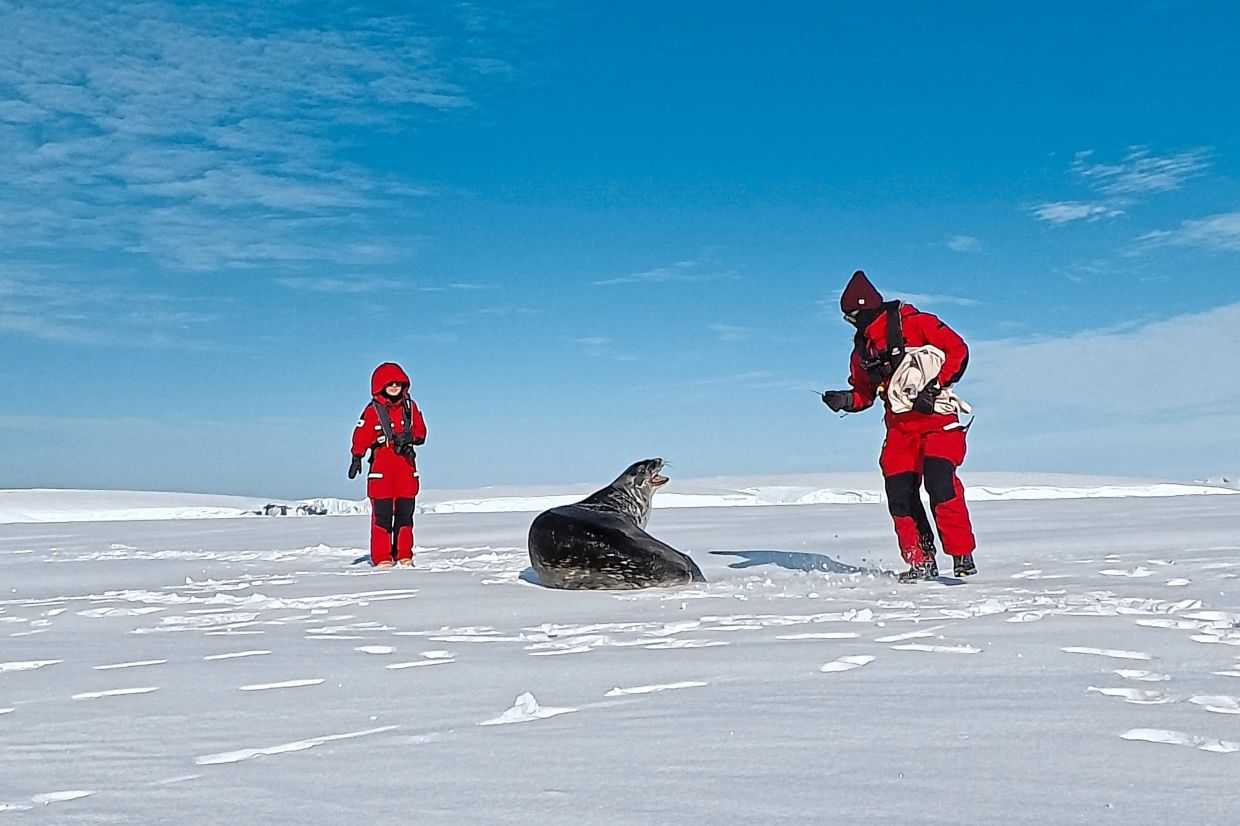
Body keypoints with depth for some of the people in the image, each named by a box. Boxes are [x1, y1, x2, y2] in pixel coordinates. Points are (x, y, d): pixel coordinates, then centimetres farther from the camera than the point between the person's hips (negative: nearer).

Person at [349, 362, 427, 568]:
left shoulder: (410, 407, 10)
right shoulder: (373, 410, -2)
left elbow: (421, 432, 12)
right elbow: (361, 436, -6)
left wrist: (410, 437, -8)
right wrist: (357, 458, -15)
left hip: (406, 466, 4)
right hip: (381, 468, -4)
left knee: (405, 514, 7)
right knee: (382, 514, -4)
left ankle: (404, 556, 14)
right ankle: (381, 557, 1)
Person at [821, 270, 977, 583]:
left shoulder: (914, 323, -7)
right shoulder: (862, 347, 13)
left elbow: (958, 350, -8)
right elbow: (865, 392, 19)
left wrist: (933, 388, -15)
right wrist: (846, 400, -2)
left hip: (938, 419, -6)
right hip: (900, 425, 6)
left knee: (939, 481, -21)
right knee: (899, 493, -4)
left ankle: (962, 556, -10)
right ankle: (921, 563, 7)